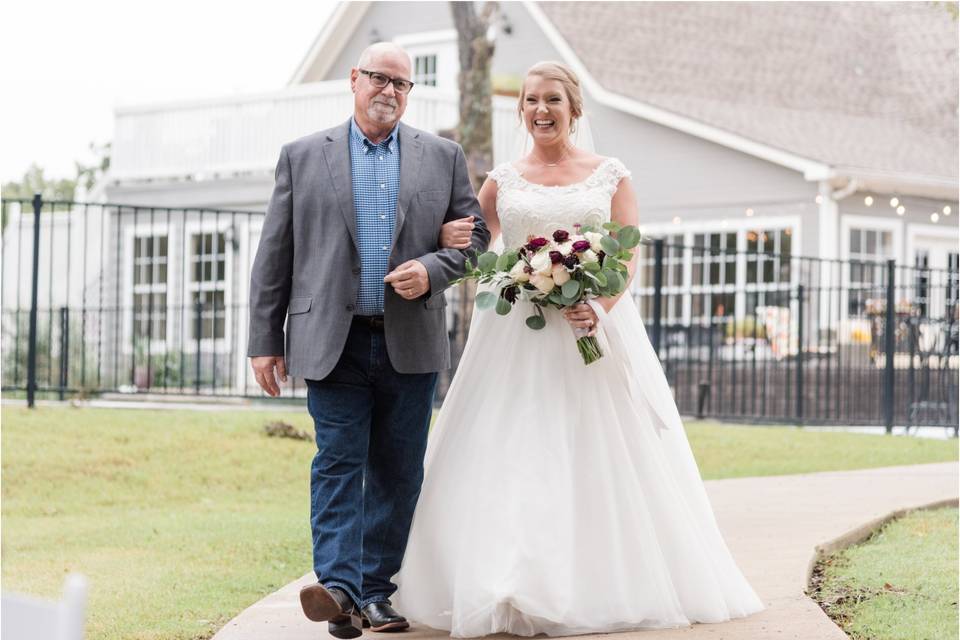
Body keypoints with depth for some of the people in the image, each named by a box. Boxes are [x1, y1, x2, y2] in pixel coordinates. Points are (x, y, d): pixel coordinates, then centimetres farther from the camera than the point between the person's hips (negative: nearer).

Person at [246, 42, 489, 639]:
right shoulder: (303, 156, 7)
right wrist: (265, 340, 1)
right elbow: (275, 254, 6)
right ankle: (339, 587, -15)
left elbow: (474, 233, 10)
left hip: (411, 343, 2)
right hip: (335, 342, -2)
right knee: (338, 465, -8)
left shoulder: (444, 157, 10)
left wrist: (431, 270, -10)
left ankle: (377, 590, 14)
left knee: (398, 472, 5)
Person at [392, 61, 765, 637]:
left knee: (598, 456, -2)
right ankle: (515, 587, -4)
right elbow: (471, 248, 18)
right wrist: (450, 238, -6)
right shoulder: (504, 180, 11)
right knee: (513, 456, -6)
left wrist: (600, 307, -18)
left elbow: (629, 255, 0)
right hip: (516, 335, 1)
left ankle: (605, 584, 5)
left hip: (596, 325, -1)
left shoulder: (610, 175, 7)